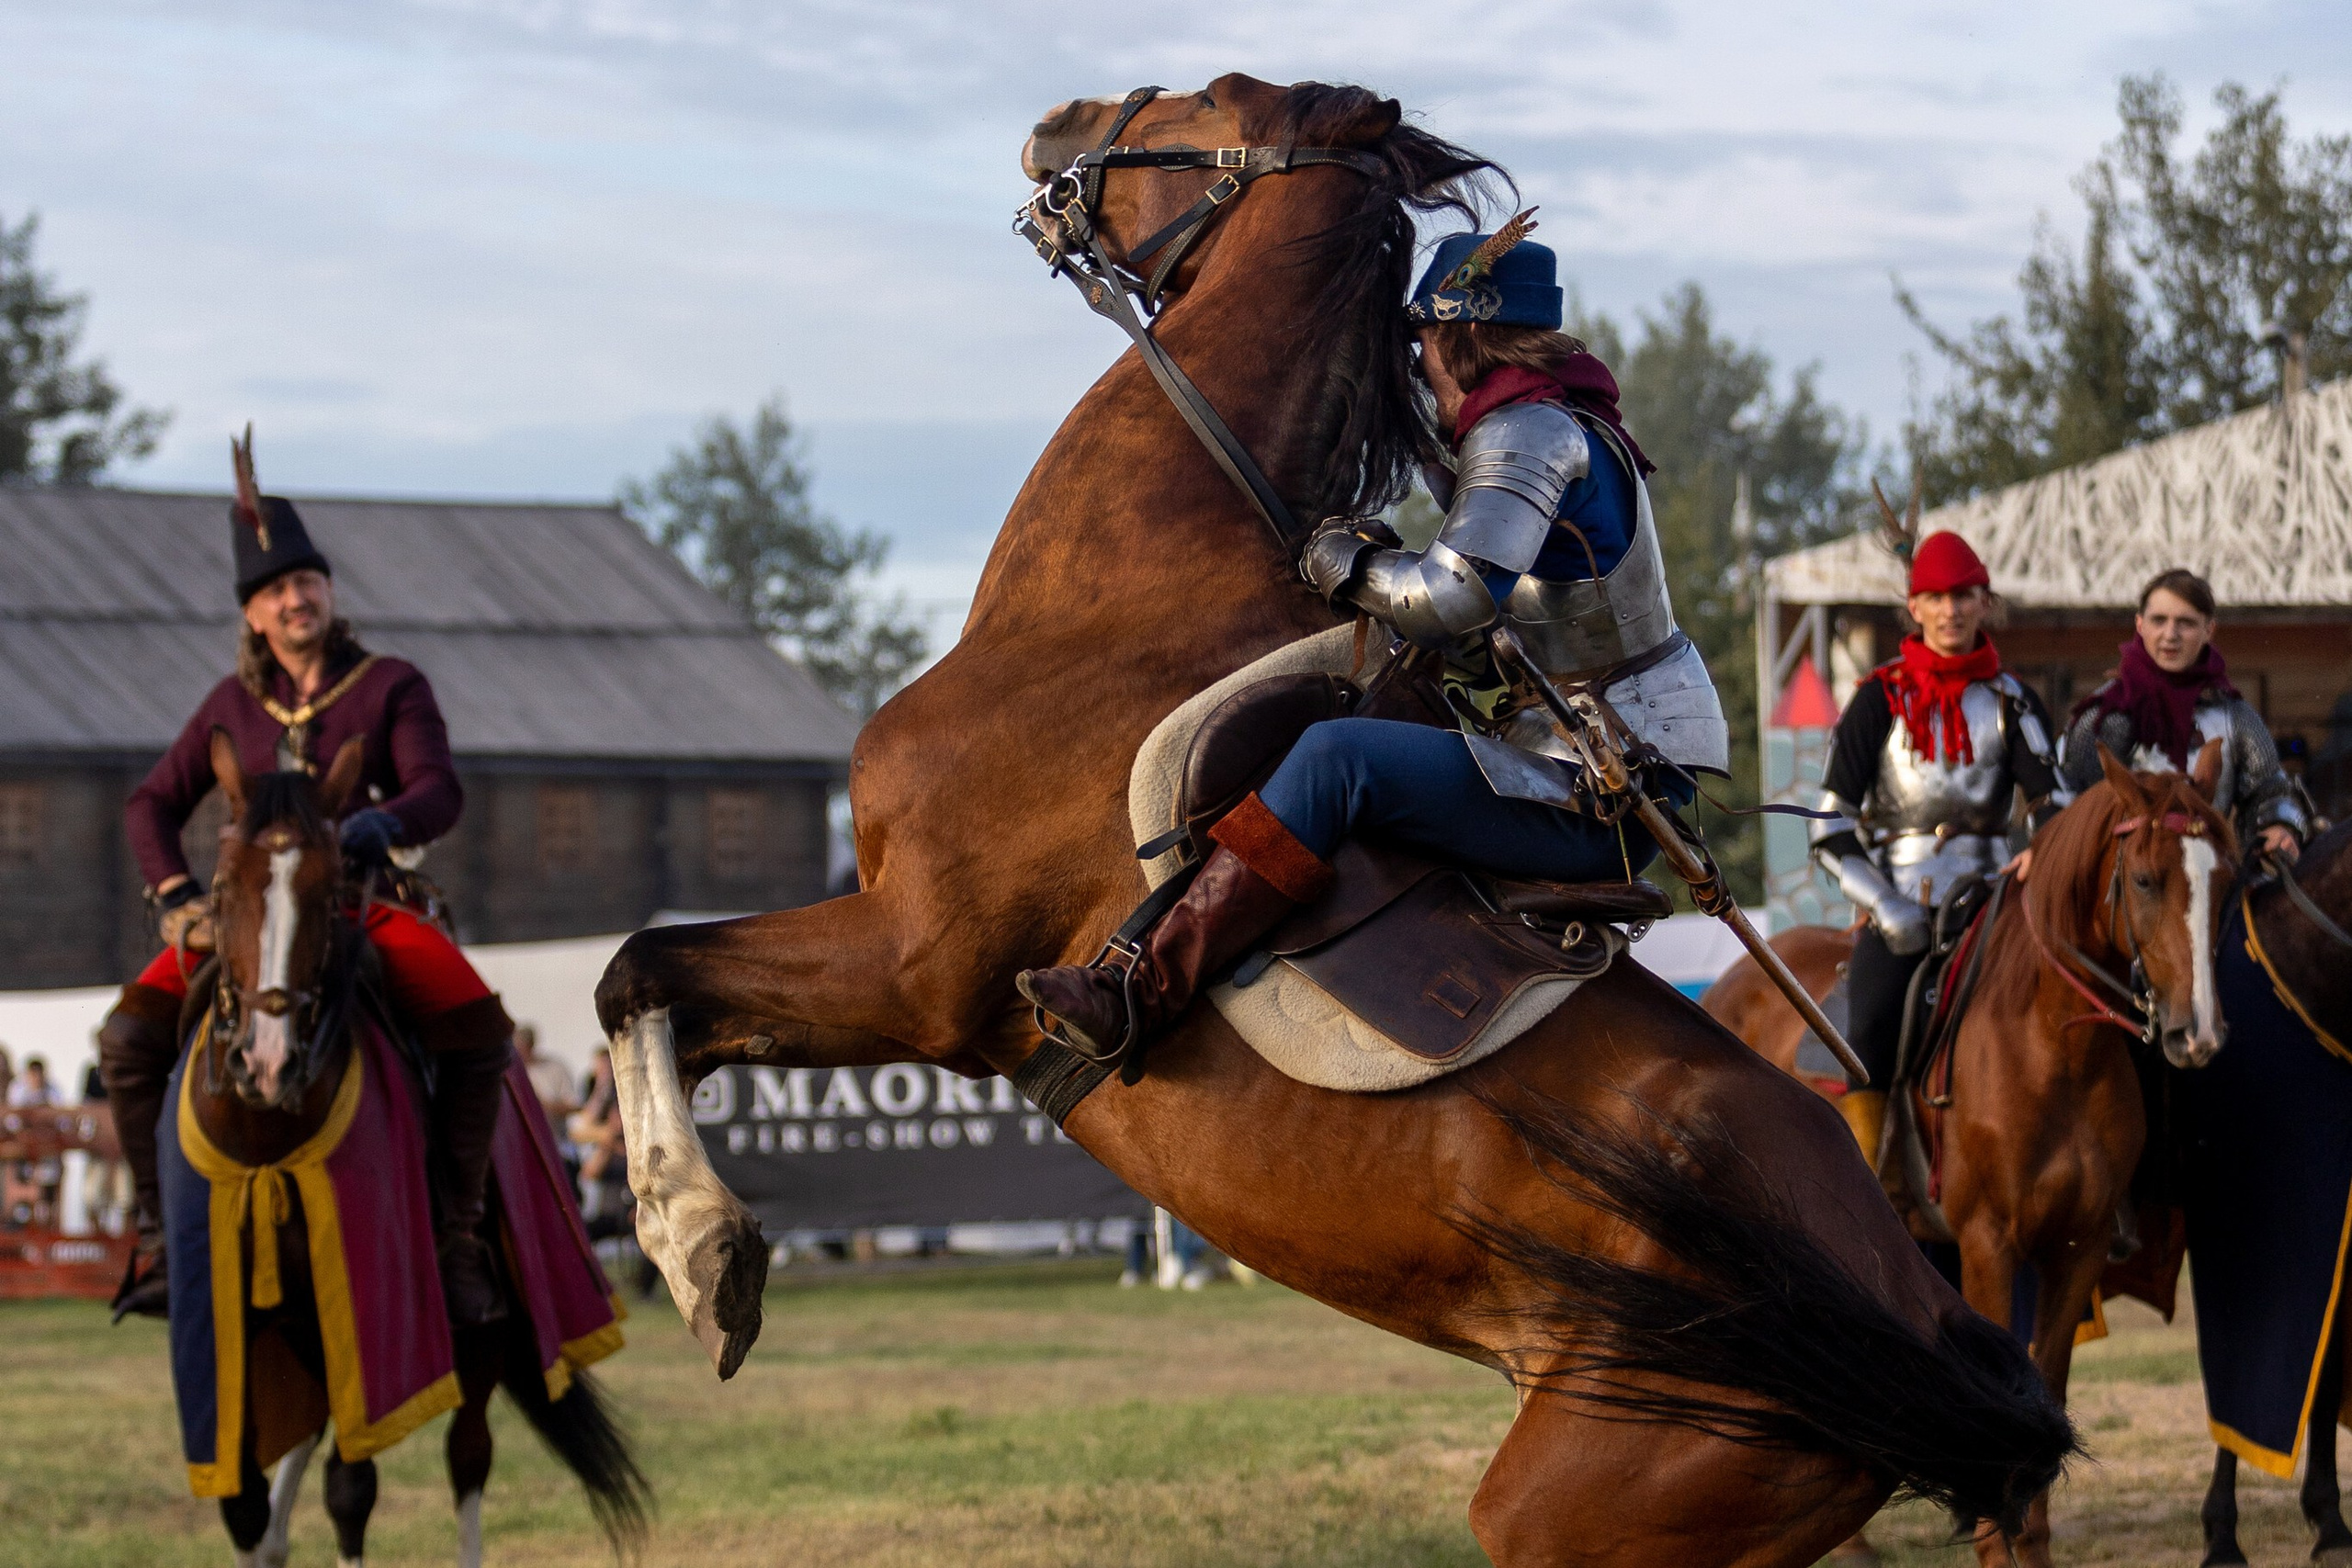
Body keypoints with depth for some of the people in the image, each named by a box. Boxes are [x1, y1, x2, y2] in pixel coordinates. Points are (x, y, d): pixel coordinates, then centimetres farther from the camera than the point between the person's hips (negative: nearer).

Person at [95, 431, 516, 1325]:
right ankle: (161, 1233, -6)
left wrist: (384, 823, -35)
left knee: (479, 1033, -30)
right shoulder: (235, 705, 10)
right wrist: (175, 897, -6)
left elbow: (439, 793, -12)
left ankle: (454, 1232, -16)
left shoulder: (391, 687, 1)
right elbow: (154, 805, 12)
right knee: (130, 1038, -20)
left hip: (368, 905, -2)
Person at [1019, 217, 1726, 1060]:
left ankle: (1141, 996, -29)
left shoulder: (1529, 433, -14)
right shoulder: (1569, 430, 19)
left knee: (1337, 759, -24)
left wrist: (1348, 566, -11)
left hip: (1586, 801, -11)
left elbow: (1451, 597, -28)